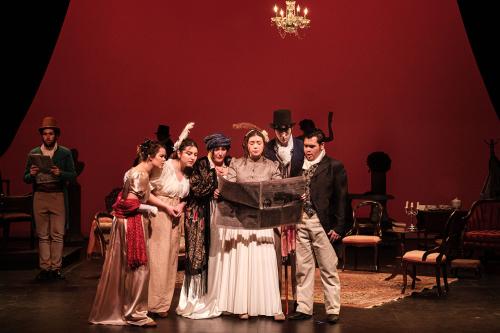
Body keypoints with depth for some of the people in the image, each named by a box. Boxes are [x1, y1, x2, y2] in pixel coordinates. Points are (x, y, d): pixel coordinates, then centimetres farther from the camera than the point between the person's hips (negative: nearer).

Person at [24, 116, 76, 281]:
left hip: (58, 196, -2)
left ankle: (56, 268, 2)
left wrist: (60, 173, -18)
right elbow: (26, 178, 11)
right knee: (43, 235, 5)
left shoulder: (65, 153, 4)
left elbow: (73, 175, 0)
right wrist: (31, 174, -12)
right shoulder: (33, 153, 9)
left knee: (57, 235, -3)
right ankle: (44, 268, 9)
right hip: (39, 196, 2)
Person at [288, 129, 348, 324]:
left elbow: (341, 199, -3)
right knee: (303, 268, 10)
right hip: (299, 221, 4)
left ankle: (333, 310, 11)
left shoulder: (334, 167, -2)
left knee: (328, 269, 3)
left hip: (322, 223, -4)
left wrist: (338, 227, -7)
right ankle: (304, 308, 19)